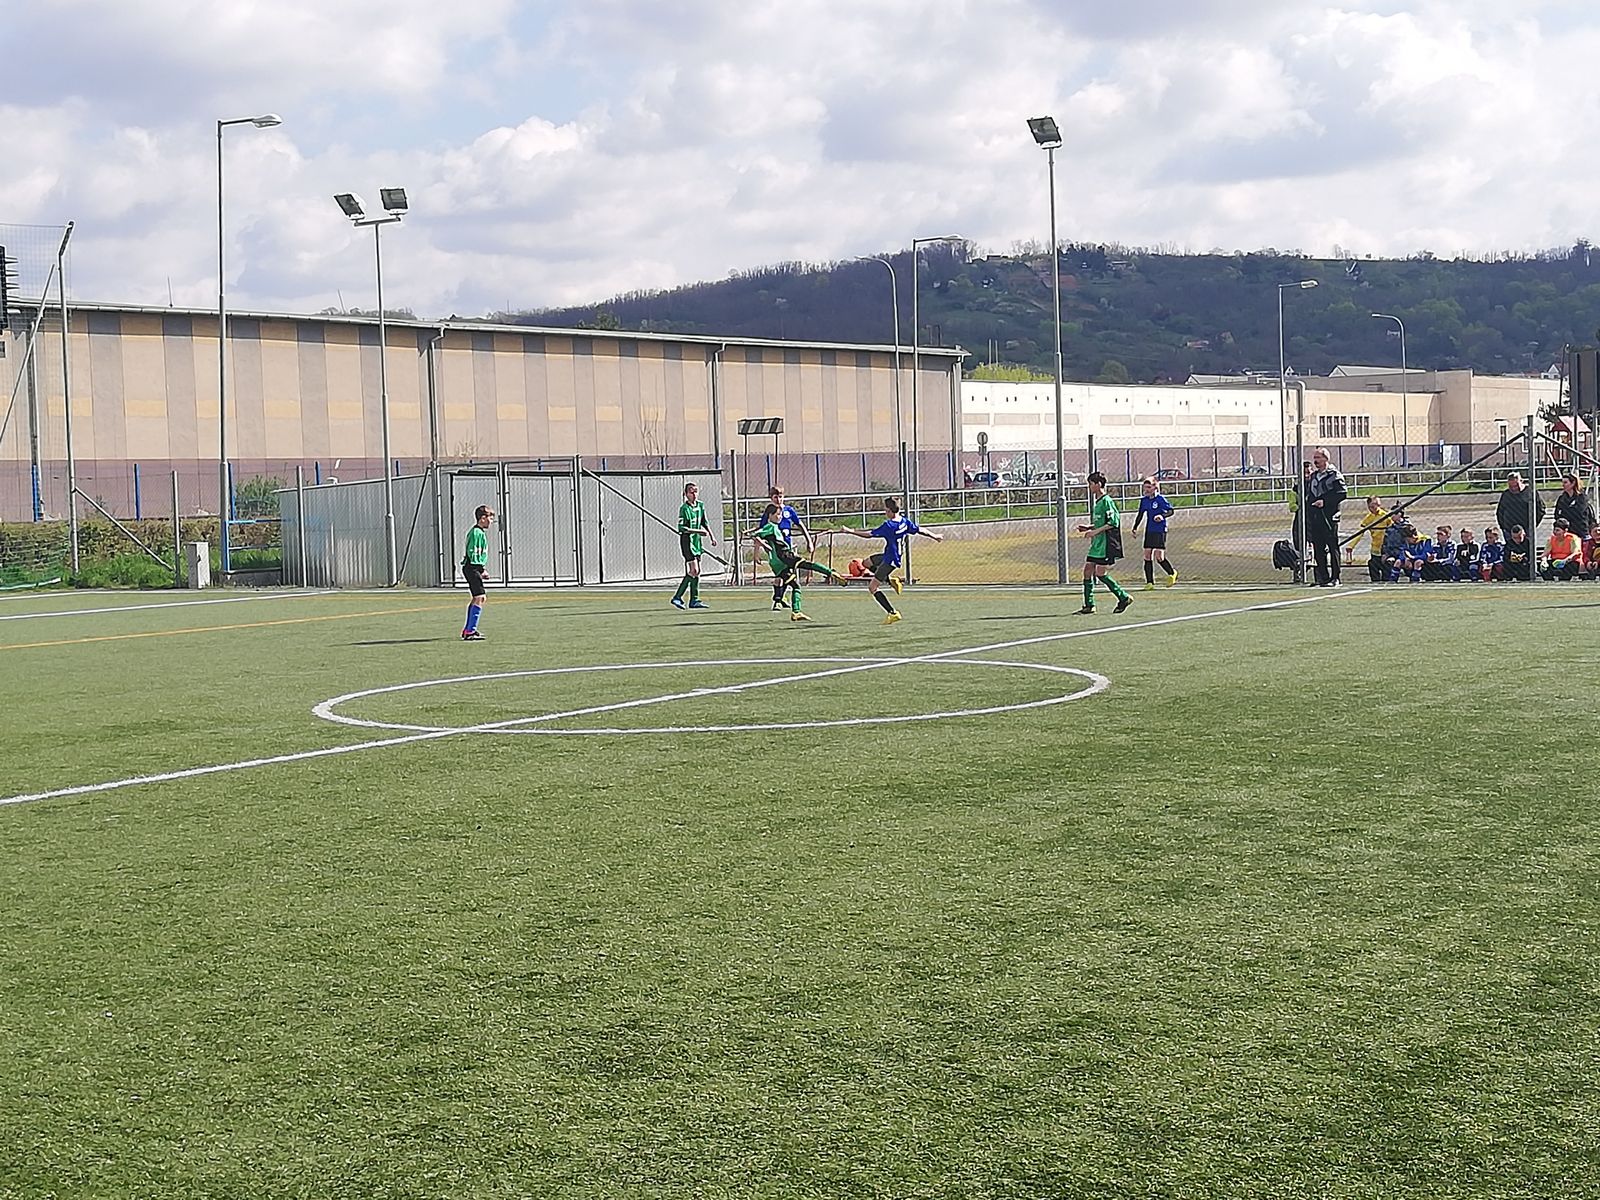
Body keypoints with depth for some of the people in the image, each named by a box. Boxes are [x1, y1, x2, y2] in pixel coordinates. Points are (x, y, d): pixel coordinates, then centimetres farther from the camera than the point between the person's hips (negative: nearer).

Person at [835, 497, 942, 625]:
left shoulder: (888, 526, -26)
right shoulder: (905, 521, -3)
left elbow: (869, 534, -24)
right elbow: (919, 530, 9)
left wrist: (849, 531, -18)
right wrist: (935, 536, 26)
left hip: (890, 560, -9)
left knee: (872, 587, -3)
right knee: (866, 563, 26)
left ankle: (892, 613, -5)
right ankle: (890, 580, 16)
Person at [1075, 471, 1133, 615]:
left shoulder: (1107, 501, -13)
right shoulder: (1097, 502, 16)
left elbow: (1113, 522, -19)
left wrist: (1095, 531, -19)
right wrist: (1088, 527, 12)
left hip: (1106, 544, -10)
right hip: (1097, 544, 10)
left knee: (1100, 574, -10)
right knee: (1087, 570, 4)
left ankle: (1124, 597, 3)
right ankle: (1089, 606, 7)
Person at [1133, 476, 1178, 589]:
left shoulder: (1160, 499, -10)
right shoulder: (1144, 500, 8)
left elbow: (1170, 511, -8)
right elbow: (1140, 515, 19)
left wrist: (1162, 516, -25)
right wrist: (1135, 528, 15)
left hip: (1160, 530, -6)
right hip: (1149, 531, 6)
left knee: (1159, 557, -11)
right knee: (1147, 556, 1)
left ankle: (1172, 572, 16)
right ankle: (1150, 582, 6)